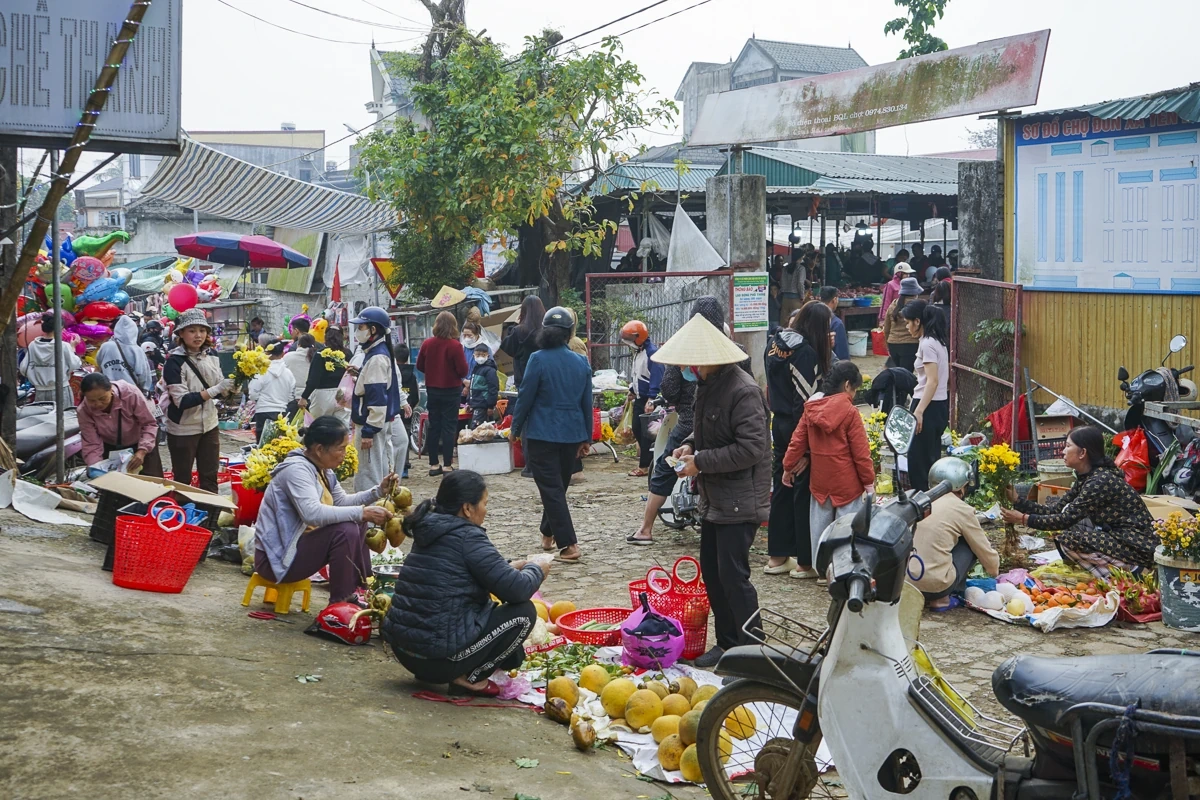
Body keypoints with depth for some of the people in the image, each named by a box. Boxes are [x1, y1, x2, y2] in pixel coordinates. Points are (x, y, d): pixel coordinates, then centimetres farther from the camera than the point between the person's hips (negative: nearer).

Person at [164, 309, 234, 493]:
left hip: (209, 426, 5)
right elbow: (182, 401, -25)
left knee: (210, 478, 14)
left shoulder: (211, 355, -1)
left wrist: (231, 386, -15)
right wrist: (214, 390, -31)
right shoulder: (174, 362, -18)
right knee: (183, 481, 9)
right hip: (183, 430, -5)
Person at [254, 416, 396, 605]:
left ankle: (360, 590, 12)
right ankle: (340, 603, -16)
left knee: (356, 524, 12)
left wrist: (378, 491, 2)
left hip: (296, 543, 10)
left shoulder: (322, 469, 7)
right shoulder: (297, 469, -23)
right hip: (276, 558, -10)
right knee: (345, 530, -25)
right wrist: (362, 512, -36)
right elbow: (312, 513, -37)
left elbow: (342, 502, 15)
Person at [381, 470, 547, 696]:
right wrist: (536, 571, 6)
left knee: (488, 607, 29)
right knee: (523, 612, 2)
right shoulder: (468, 537, -13)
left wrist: (512, 567, 23)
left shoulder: (430, 530, 11)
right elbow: (516, 590, -14)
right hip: (439, 656, -9)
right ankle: (469, 678, 0)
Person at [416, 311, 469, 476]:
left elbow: (420, 365, 6)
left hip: (432, 390, 4)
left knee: (433, 426, 11)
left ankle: (433, 464, 15)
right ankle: (447, 465, 0)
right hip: (451, 391, -4)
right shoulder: (455, 345, -16)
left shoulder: (427, 344, -4)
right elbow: (463, 370, -15)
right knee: (449, 427, 1)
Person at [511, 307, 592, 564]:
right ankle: (548, 534, 34)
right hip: (572, 434, 5)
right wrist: (586, 437, 17)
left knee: (551, 490, -2)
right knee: (558, 486, 19)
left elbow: (525, 397, -9)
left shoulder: (538, 360, -11)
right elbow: (587, 403, 9)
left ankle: (568, 545, -9)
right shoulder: (581, 362, 3)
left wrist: (515, 429, 3)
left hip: (541, 434, -5)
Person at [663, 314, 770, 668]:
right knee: (711, 572, 14)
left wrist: (700, 461, -20)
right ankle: (727, 642, 26)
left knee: (732, 575, -8)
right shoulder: (706, 384, 10)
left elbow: (751, 447, -25)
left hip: (739, 500, -10)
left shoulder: (743, 391, -20)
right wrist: (690, 444, 5)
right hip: (713, 497, 10)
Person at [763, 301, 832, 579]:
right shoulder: (806, 352, -19)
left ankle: (777, 555, 23)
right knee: (804, 492, 1)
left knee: (781, 487, 15)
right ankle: (805, 561, 9)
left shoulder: (775, 343, 6)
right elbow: (807, 399, -20)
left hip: (779, 422, 8)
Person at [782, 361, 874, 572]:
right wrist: (869, 481, -3)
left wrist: (788, 467, 16)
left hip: (819, 481, 5)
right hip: (846, 483, -5)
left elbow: (798, 441, 5)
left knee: (819, 525, 14)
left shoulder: (811, 408, 1)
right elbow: (861, 452, -12)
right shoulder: (850, 412, -14)